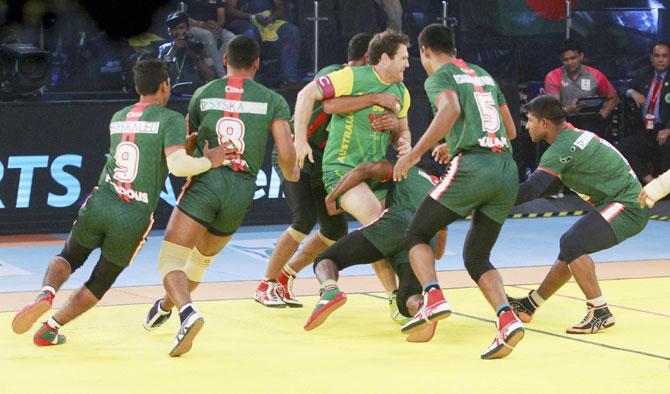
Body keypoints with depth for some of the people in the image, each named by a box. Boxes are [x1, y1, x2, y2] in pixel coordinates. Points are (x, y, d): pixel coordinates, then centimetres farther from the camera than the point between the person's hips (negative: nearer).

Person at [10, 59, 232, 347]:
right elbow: (178, 165, -16)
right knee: (100, 283, 16)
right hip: (135, 218, -3)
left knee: (68, 257, 25)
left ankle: (46, 294, -5)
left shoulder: (118, 118, 17)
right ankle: (49, 330, 13)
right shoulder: (172, 120, -2)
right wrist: (209, 161, 1)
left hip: (100, 203, 3)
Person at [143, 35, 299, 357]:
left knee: (171, 260, -3)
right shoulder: (273, 101, 7)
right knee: (203, 257, 25)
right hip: (243, 190, 2)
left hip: (205, 182, -2)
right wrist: (291, 174, 22)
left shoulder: (203, 94, 11)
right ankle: (167, 306, 45)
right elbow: (286, 155, -1)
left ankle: (187, 312, -30)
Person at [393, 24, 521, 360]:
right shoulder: (484, 76, 27)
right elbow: (511, 130, 29)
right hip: (507, 170, 6)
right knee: (477, 257, 13)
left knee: (417, 234, 10)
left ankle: (433, 298, -14)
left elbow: (451, 109, -17)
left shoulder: (439, 77, 6)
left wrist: (416, 153, -16)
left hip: (472, 167, -6)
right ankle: (507, 319, -11)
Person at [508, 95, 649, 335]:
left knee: (572, 244, -21)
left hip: (627, 206, -11)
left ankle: (600, 313, -18)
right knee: (570, 247, 16)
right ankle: (529, 306, 27)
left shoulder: (562, 148, -19)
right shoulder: (575, 134, 12)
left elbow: (530, 190, -24)